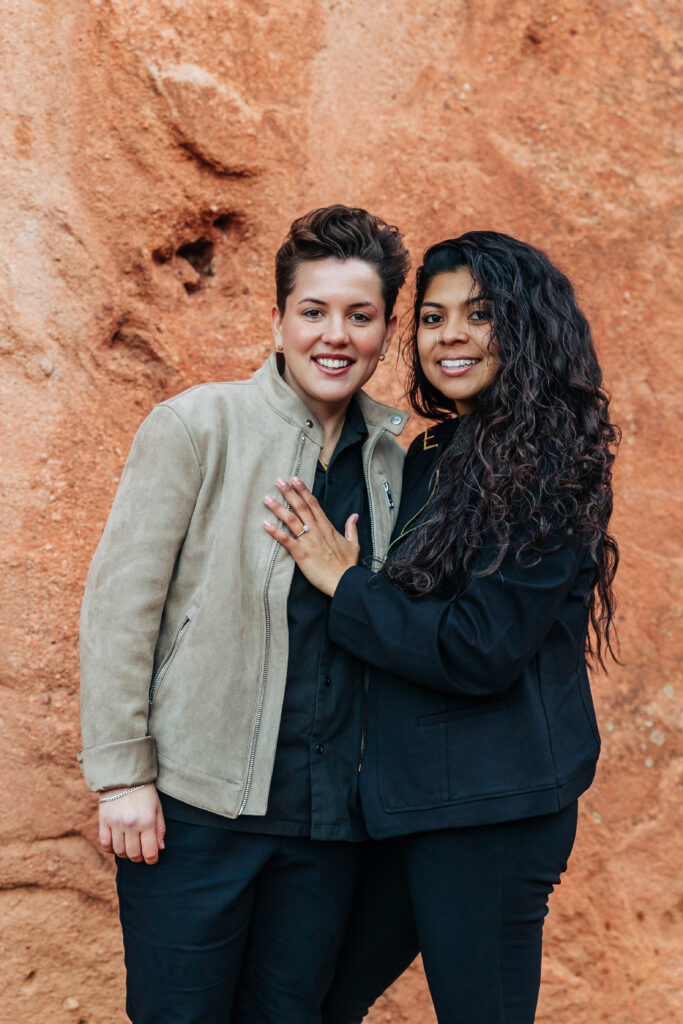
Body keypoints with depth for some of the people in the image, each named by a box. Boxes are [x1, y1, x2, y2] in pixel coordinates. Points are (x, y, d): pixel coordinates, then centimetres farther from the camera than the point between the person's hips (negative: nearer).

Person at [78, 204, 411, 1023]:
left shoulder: (389, 457, 8)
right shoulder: (197, 427, -6)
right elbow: (119, 602, -8)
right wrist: (122, 772, -11)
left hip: (327, 816, 4)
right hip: (197, 803, -4)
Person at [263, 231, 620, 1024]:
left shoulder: (548, 469, -15)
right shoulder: (435, 458, 12)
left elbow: (482, 650, -20)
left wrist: (344, 583, -11)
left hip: (491, 807, -9)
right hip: (409, 793, 9)